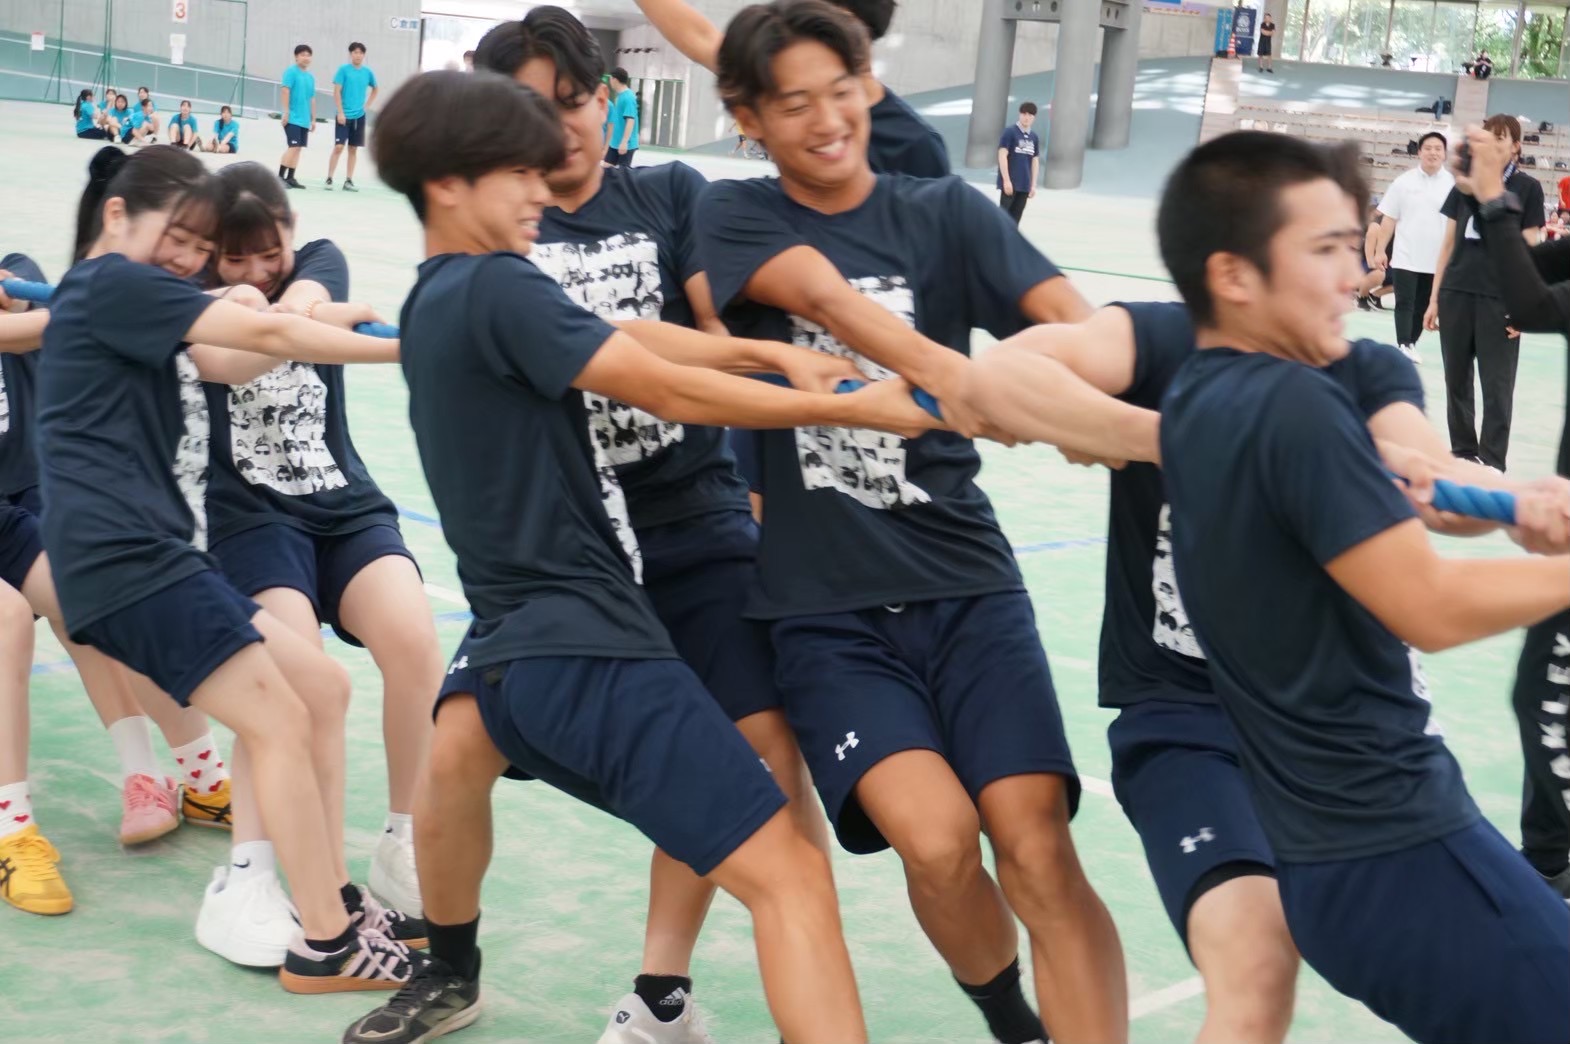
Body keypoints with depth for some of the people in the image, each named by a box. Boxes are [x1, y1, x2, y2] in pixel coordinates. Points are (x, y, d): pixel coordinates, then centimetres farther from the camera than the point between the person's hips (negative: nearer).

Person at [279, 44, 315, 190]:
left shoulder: (310, 77, 15)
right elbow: (285, 90, -12)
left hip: (304, 120, 7)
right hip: (293, 118, -7)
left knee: (298, 148, 7)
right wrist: (286, 111, -18)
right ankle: (280, 177, -10)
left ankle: (290, 178, 12)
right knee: (293, 147, -14)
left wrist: (313, 119, 18)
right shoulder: (291, 72, -5)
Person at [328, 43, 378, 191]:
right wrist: (340, 112, -14)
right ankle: (329, 179, -1)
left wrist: (367, 105, 10)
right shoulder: (343, 69, -5)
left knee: (353, 149, 6)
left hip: (359, 116, 4)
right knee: (338, 147, -8)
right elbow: (336, 92, -7)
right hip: (344, 115, -4)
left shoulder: (367, 72, 5)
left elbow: (375, 89, 23)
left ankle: (348, 181, 12)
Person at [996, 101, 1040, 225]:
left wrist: (1033, 185, 10)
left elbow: (1035, 161, 15)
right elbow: (1002, 156, -10)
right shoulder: (1010, 132, -6)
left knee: (1015, 217, 7)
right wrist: (1006, 180, -16)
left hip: (1024, 184, 5)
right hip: (1010, 183, -5)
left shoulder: (1035, 137, 11)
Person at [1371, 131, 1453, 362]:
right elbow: (1389, 220, 4)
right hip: (1405, 257, -1)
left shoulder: (1453, 185, 0)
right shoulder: (1403, 182, 0)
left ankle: (1411, 344, 20)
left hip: (1437, 260, 1)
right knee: (1404, 304, -7)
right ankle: (1403, 346, -11)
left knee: (1422, 306, 9)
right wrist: (1379, 250, 0)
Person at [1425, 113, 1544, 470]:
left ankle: (1492, 463, 5)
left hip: (1501, 298, -4)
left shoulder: (1528, 188, 0)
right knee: (1456, 379, 8)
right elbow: (1449, 243, 12)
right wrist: (1434, 298, 9)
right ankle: (1462, 452, 20)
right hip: (1456, 293, 4)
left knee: (1497, 385, -1)